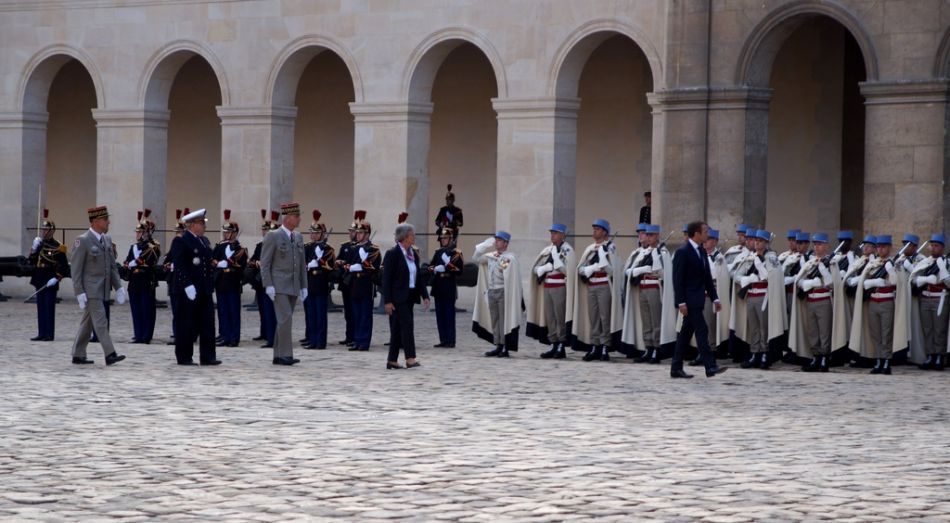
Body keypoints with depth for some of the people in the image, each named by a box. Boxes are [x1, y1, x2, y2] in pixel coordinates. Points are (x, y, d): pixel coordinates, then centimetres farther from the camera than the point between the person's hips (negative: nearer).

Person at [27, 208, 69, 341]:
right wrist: (34, 249, -6)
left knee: (49, 308, -4)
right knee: (41, 309, 9)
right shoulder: (39, 245, 12)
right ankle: (42, 333, 13)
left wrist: (57, 279, -17)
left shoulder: (58, 247, -7)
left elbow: (64, 267, -9)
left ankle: (49, 334, -1)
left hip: (50, 283, -7)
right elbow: (31, 262, 8)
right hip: (40, 282, 7)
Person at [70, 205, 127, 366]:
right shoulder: (83, 241, -12)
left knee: (87, 323, 12)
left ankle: (78, 355, 18)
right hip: (90, 290, -8)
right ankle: (110, 355, -13)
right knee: (101, 322, -10)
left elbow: (112, 266, 16)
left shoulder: (107, 239, 11)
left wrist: (118, 287, 9)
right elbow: (76, 270, -12)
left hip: (103, 290, 8)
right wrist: (79, 293, -16)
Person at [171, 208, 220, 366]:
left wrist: (211, 285, 13)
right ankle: (184, 357, 7)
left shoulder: (205, 241, 16)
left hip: (205, 291, 8)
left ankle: (208, 357, 7)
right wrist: (187, 286, -23)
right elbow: (179, 266, -16)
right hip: (190, 291, -8)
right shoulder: (180, 242, -9)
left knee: (208, 324, 4)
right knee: (187, 326, -1)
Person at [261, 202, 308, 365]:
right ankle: (285, 354, -14)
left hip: (293, 287, 7)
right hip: (278, 286, -7)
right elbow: (264, 263, -9)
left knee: (284, 321, 7)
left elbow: (302, 264, 17)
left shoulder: (298, 237, 13)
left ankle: (278, 356, 10)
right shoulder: (272, 236, -6)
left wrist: (304, 286, 12)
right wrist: (268, 285, -16)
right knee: (285, 318, -15)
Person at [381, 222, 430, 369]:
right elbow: (386, 279, -13)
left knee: (398, 328, 9)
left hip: (409, 296, 7)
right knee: (407, 325, -15)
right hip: (398, 296, -7)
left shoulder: (413, 253, 11)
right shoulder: (392, 254, -11)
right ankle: (410, 358, -17)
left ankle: (392, 360, 12)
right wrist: (387, 301, -17)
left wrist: (424, 295, 7)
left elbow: (418, 276, 16)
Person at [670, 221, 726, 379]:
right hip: (689, 299, -9)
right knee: (702, 330, -12)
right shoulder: (683, 252, -13)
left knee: (686, 333, 10)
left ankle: (676, 368, 14)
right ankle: (710, 367, -13)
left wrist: (714, 298, 12)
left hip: (697, 299, 9)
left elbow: (707, 277, 17)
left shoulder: (702, 251, 13)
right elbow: (678, 279, -16)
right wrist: (681, 302, -20)